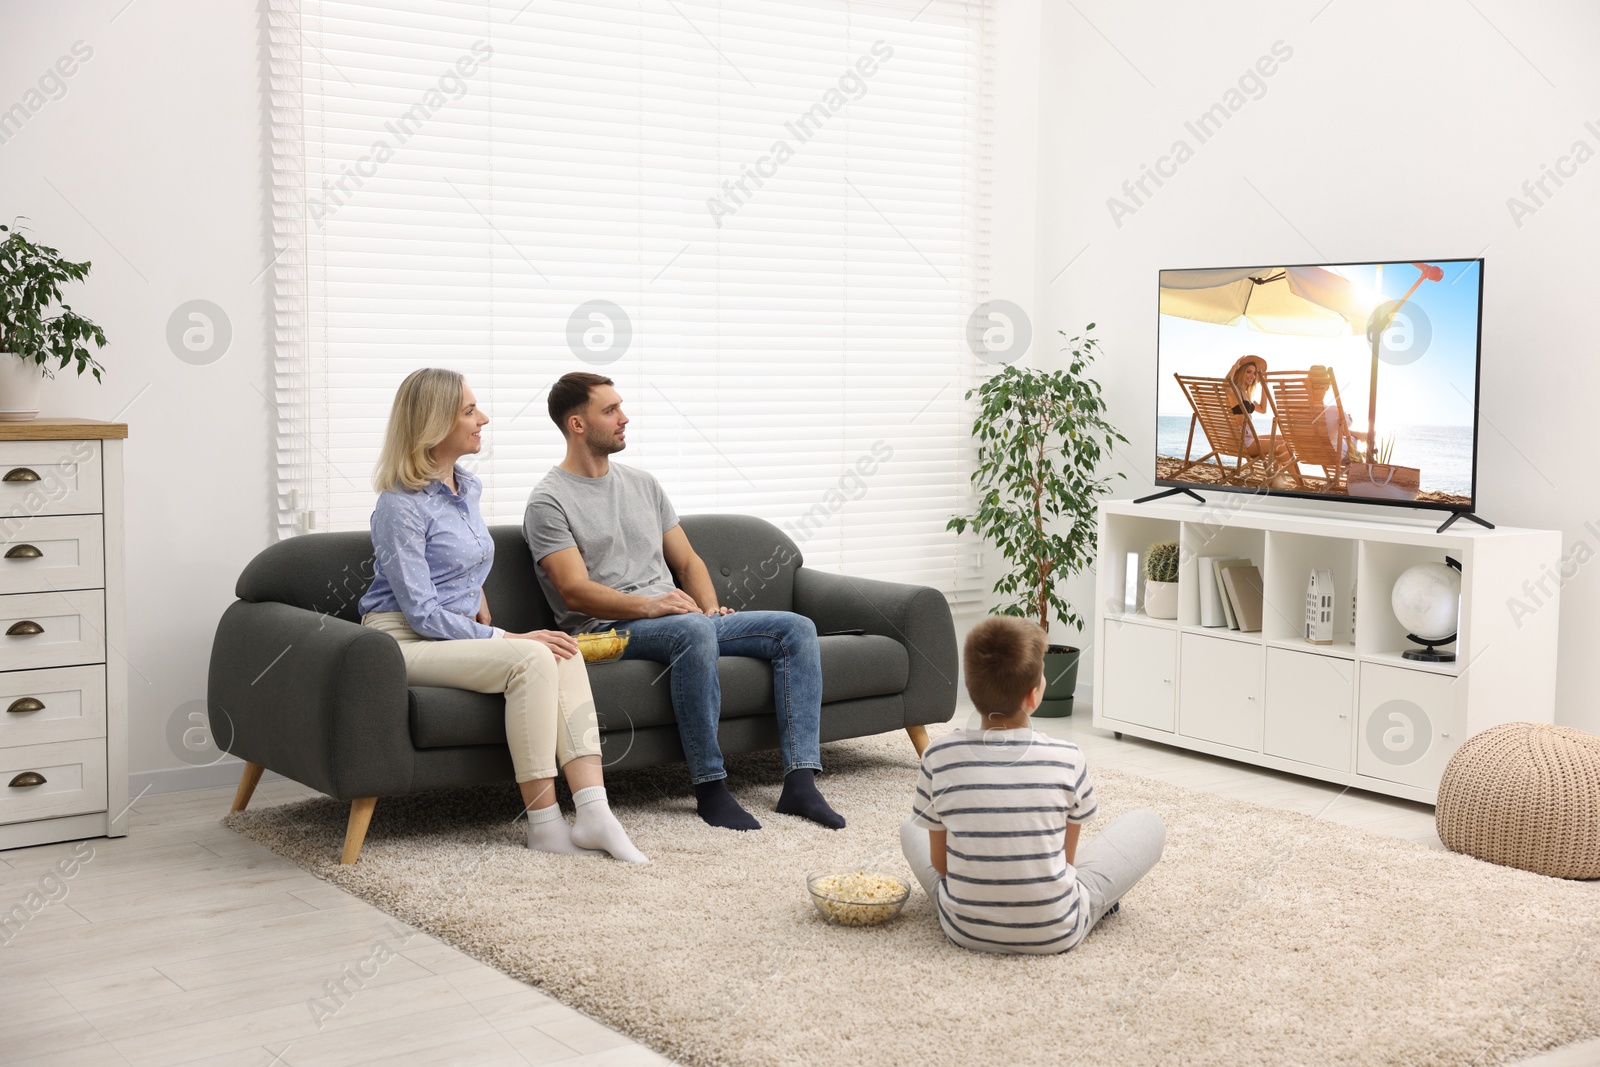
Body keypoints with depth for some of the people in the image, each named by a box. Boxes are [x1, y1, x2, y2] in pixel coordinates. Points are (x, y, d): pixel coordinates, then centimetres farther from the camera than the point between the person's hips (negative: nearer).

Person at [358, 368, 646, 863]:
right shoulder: (400, 506, -14)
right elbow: (422, 613, -17)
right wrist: (507, 639, -19)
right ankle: (544, 824, -26)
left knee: (564, 654, -20)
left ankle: (592, 813, -30)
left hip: (459, 635, 7)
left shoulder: (466, 489, 13)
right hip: (404, 642, -7)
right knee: (531, 660, -30)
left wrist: (491, 633, 8)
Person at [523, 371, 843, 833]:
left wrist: (710, 607, -1)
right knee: (693, 631, -39)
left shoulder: (642, 483, 20)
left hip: (683, 618, 7)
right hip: (609, 629, -7)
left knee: (796, 628, -9)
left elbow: (687, 560, 20)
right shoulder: (550, 501, -2)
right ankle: (710, 788, -32)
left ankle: (799, 782, -20)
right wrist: (650, 606, -27)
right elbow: (576, 592, -14)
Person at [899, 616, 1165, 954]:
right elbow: (1067, 858, 2)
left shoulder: (938, 756, -11)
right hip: (1054, 933, -2)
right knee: (1148, 824, 16)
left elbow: (940, 863, 0)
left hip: (965, 930, 2)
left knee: (911, 827, 28)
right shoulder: (1068, 759, -13)